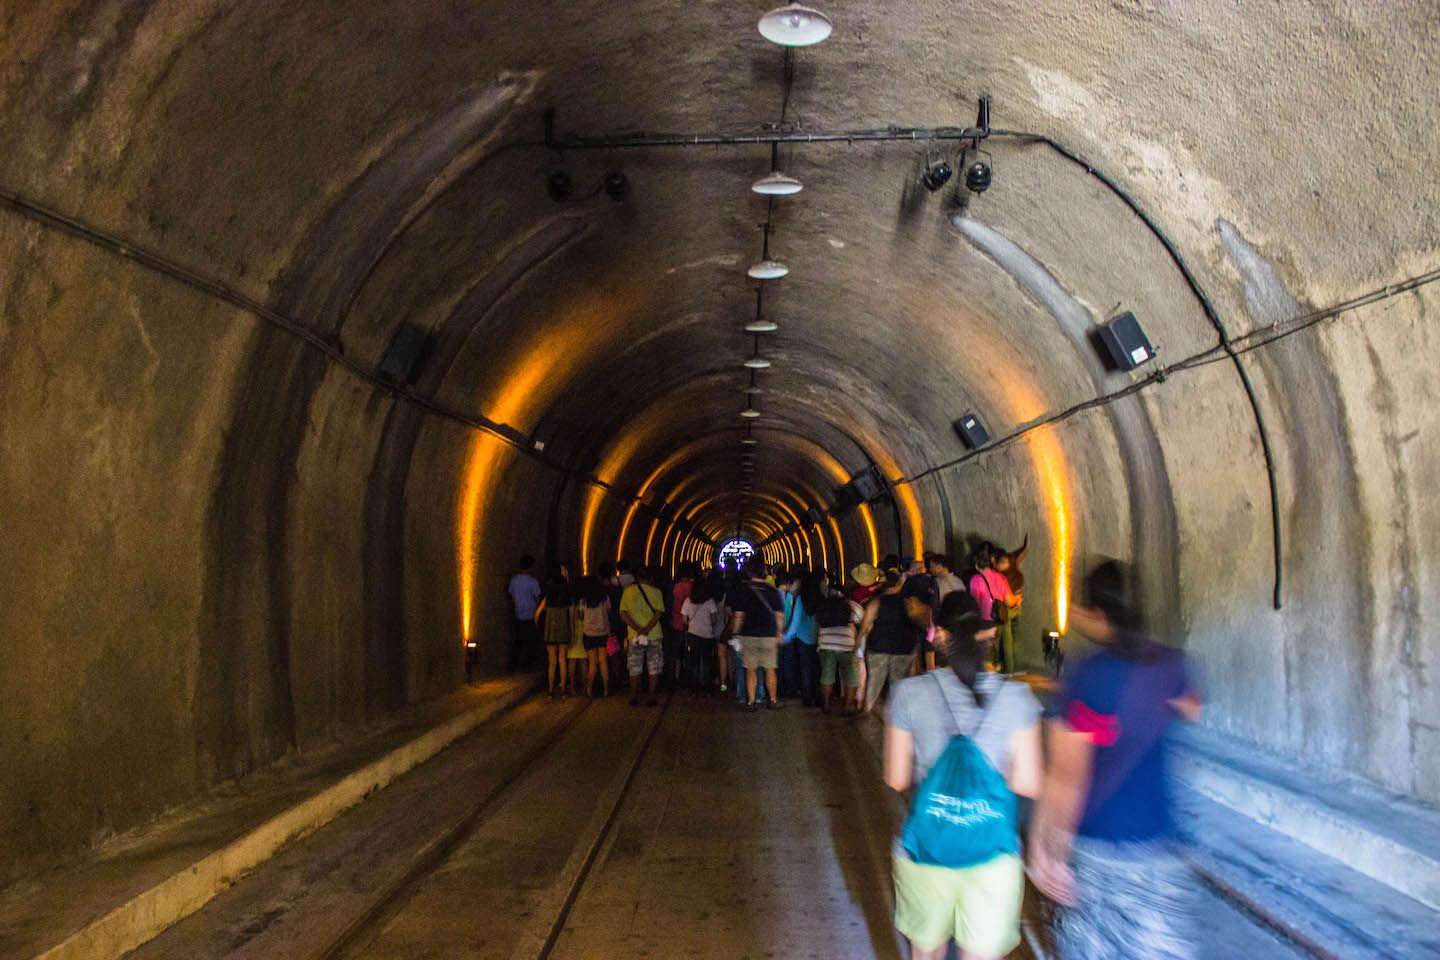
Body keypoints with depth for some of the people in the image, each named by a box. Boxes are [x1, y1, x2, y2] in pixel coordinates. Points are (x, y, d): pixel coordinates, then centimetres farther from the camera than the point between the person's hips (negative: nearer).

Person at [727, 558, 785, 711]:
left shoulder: (742, 590, -7)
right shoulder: (772, 591, -1)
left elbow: (738, 616, -8)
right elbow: (779, 616, 1)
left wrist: (735, 634, 2)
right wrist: (779, 635, 12)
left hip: (748, 636, -1)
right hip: (769, 636, 1)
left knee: (751, 670, 6)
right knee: (770, 670, 11)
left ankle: (751, 702, 6)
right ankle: (773, 701, 16)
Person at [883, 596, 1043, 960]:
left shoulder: (909, 693, -7)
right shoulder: (1016, 697, -7)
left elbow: (896, 779, -2)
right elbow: (1028, 783, -7)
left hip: (926, 846, 1)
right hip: (993, 852, 0)